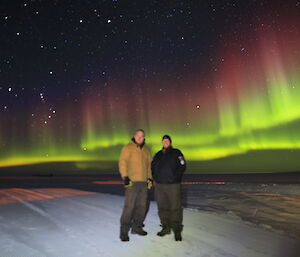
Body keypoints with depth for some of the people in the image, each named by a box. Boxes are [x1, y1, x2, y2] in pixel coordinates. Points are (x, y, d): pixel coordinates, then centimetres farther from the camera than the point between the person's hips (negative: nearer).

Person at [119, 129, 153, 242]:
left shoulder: (146, 149, 14)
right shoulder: (127, 148, -4)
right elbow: (122, 163, -9)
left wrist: (150, 178, 13)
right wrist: (125, 177, -17)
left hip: (144, 182, 6)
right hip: (132, 182, -6)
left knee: (142, 206, 11)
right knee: (129, 206, -7)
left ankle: (137, 227, 26)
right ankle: (124, 231, 4)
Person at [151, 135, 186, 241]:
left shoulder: (176, 153, 1)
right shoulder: (158, 154, 15)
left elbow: (182, 166, -6)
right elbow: (152, 166, 22)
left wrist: (174, 178, -13)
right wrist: (155, 178, 9)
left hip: (173, 185, -4)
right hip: (159, 185, 5)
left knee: (175, 207, -1)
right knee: (162, 207, 11)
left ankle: (177, 230, 12)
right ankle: (166, 227, 26)